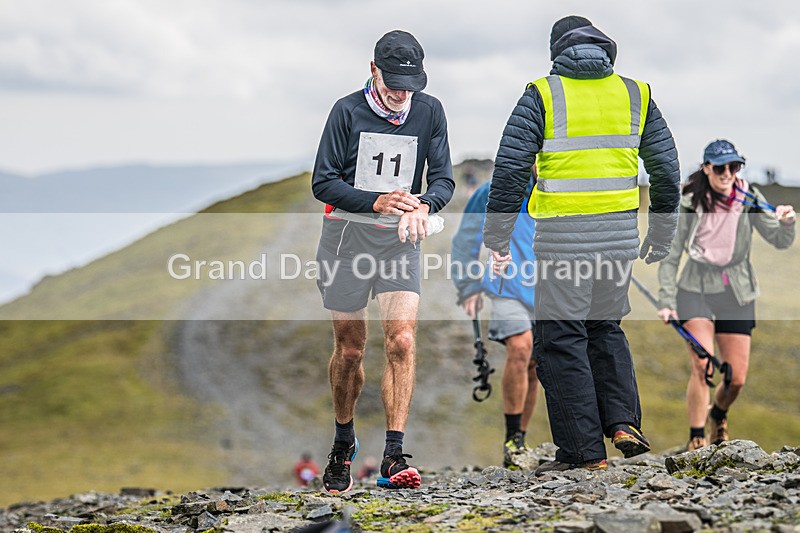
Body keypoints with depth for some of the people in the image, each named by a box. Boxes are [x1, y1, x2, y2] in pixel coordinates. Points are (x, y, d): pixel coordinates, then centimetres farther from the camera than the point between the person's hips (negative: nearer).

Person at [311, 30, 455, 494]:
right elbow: (324, 181, -8)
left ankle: (394, 456, -18)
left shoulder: (429, 111, 0)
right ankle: (343, 444, 30)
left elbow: (444, 178, 0)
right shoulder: (348, 111, -7)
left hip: (399, 241, 1)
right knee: (350, 348, 7)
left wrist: (422, 204, -24)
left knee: (402, 342, -15)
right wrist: (375, 201, -24)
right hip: (346, 238, -1)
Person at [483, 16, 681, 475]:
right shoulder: (635, 95, 8)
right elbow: (667, 171, 11)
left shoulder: (542, 96, -2)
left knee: (561, 339, 2)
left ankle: (584, 451, 1)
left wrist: (497, 239, 0)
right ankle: (623, 420, 7)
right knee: (605, 328, 22)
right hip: (621, 234, 4)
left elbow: (510, 170, -7)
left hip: (563, 238, -4)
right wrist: (661, 238, 22)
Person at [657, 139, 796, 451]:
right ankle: (696, 440, -8)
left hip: (737, 293, 2)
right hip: (696, 288, -2)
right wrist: (667, 302, -8)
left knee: (737, 378, 2)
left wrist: (786, 223, -27)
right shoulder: (688, 204, -10)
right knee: (703, 365, -20)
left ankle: (718, 413, 37)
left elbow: (780, 241, -5)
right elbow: (670, 256, -3)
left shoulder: (748, 198, -6)